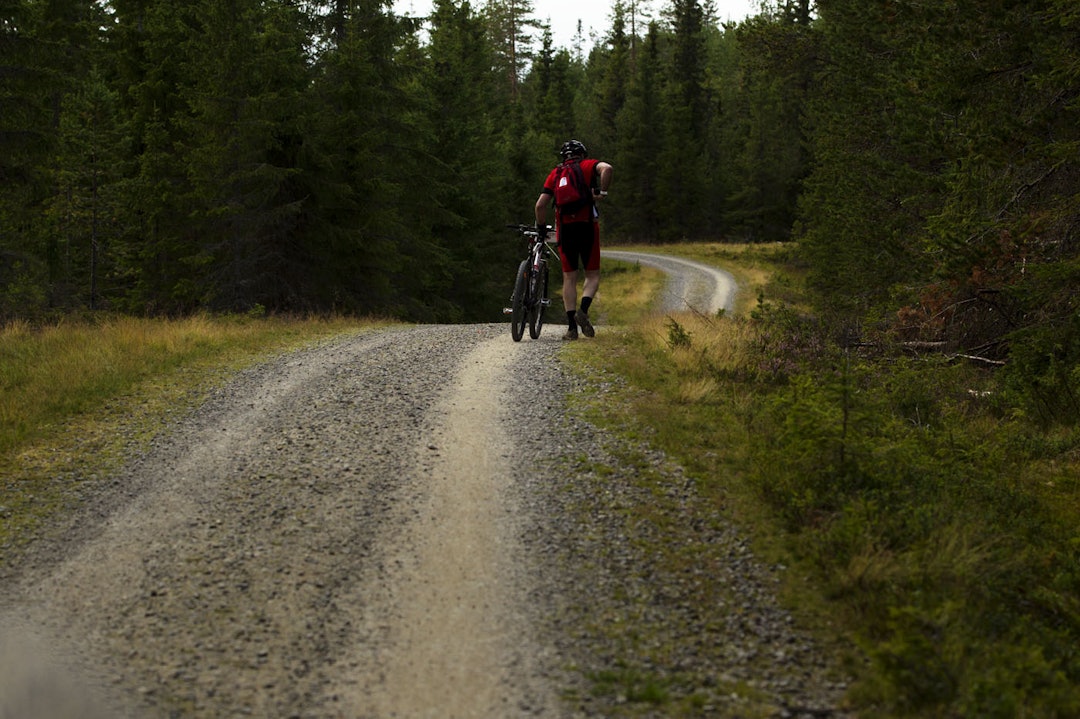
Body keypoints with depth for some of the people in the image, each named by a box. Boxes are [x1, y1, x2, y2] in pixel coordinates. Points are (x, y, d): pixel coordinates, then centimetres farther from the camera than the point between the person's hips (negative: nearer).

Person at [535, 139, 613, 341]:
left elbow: (540, 205, 5)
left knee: (569, 278, 8)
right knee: (593, 275, 8)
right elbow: (606, 168, -17)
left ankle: (572, 327, 1)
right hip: (587, 226, -2)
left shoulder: (554, 173, 14)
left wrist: (541, 227, 17)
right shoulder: (588, 165, 8)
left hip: (564, 228, 2)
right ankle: (583, 311, -17)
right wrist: (602, 192, -7)